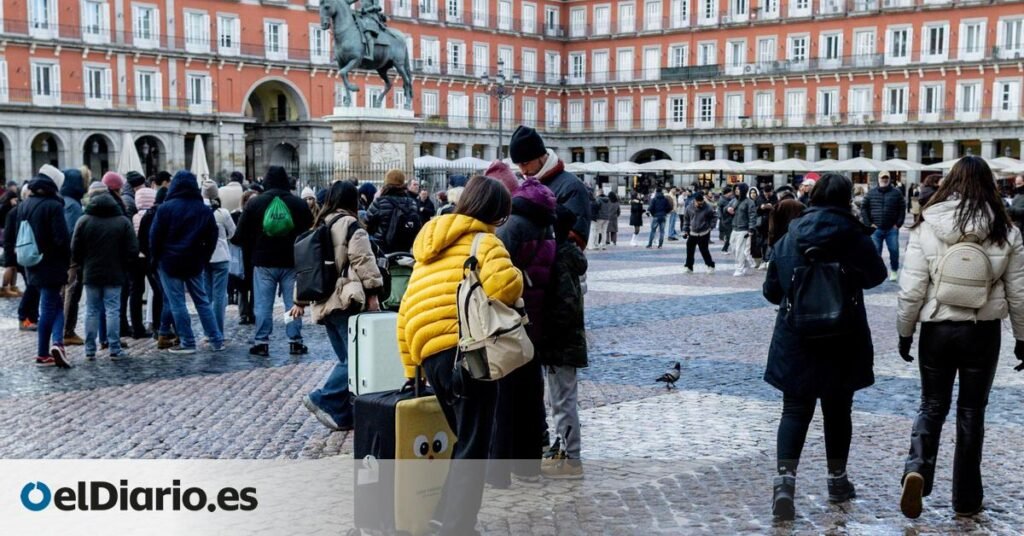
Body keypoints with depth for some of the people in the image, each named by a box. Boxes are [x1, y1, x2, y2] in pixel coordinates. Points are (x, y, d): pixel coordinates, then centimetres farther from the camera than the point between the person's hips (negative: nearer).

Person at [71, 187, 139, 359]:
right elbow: (132, 249, -3)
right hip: (114, 274, -1)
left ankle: (90, 350, 9)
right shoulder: (123, 222, -3)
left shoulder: (84, 221, -3)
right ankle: (115, 349, -1)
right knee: (113, 310, 1)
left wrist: (81, 265, 15)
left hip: (91, 274, 1)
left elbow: (75, 249, -2)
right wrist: (126, 269, 10)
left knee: (92, 311, 8)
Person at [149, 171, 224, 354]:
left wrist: (154, 258, 5)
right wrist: (203, 259, 14)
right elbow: (212, 238, 8)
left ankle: (187, 342, 2)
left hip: (170, 262, -4)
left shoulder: (165, 208, -10)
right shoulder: (205, 210, 4)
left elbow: (155, 236, -7)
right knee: (202, 301, 11)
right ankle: (216, 340, 11)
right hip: (194, 263, 4)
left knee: (177, 303, 2)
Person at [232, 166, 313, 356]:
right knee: (293, 303, 6)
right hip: (292, 262, 1)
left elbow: (240, 235, -2)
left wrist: (254, 248, 13)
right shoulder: (299, 204, 0)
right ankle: (295, 341, 7)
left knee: (263, 304, 4)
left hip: (263, 262, -1)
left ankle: (261, 342, 4)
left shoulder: (254, 203, -3)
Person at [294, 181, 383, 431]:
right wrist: (372, 293, -10)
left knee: (346, 359, 11)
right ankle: (323, 400, -13)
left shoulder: (319, 227, 19)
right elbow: (364, 262, -14)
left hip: (324, 303, 9)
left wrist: (301, 300, 25)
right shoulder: (351, 225, -5)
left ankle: (343, 415, 8)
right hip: (346, 301, -8)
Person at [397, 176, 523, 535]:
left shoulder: (430, 249, 24)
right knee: (473, 451, 0)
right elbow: (505, 283, -22)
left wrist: (410, 366, 23)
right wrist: (505, 304, 0)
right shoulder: (483, 241, 1)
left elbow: (407, 312, 21)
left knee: (464, 444, 23)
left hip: (431, 356, 7)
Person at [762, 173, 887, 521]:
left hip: (796, 338, 1)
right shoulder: (851, 234, -9)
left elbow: (771, 289, 4)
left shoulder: (791, 235, 0)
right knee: (837, 410, 14)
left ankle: (785, 478, -13)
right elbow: (876, 275, 3)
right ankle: (837, 479, 26)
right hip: (843, 339, -1)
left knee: (795, 410, 5)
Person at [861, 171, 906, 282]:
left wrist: (898, 224, -3)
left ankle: (894, 271, 18)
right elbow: (863, 208, 6)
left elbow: (902, 209, 4)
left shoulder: (896, 193, 4)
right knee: (875, 251, 2)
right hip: (876, 229, 1)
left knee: (894, 250, 0)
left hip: (892, 229, 0)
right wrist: (868, 223, -1)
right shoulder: (871, 193, 5)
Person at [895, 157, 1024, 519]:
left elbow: (911, 288, -7)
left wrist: (905, 332, 5)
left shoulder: (926, 228, -8)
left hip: (937, 329, 0)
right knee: (971, 411, 12)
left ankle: (916, 469, -10)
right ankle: (966, 499, 19)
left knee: (932, 405, 15)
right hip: (984, 331, 1)